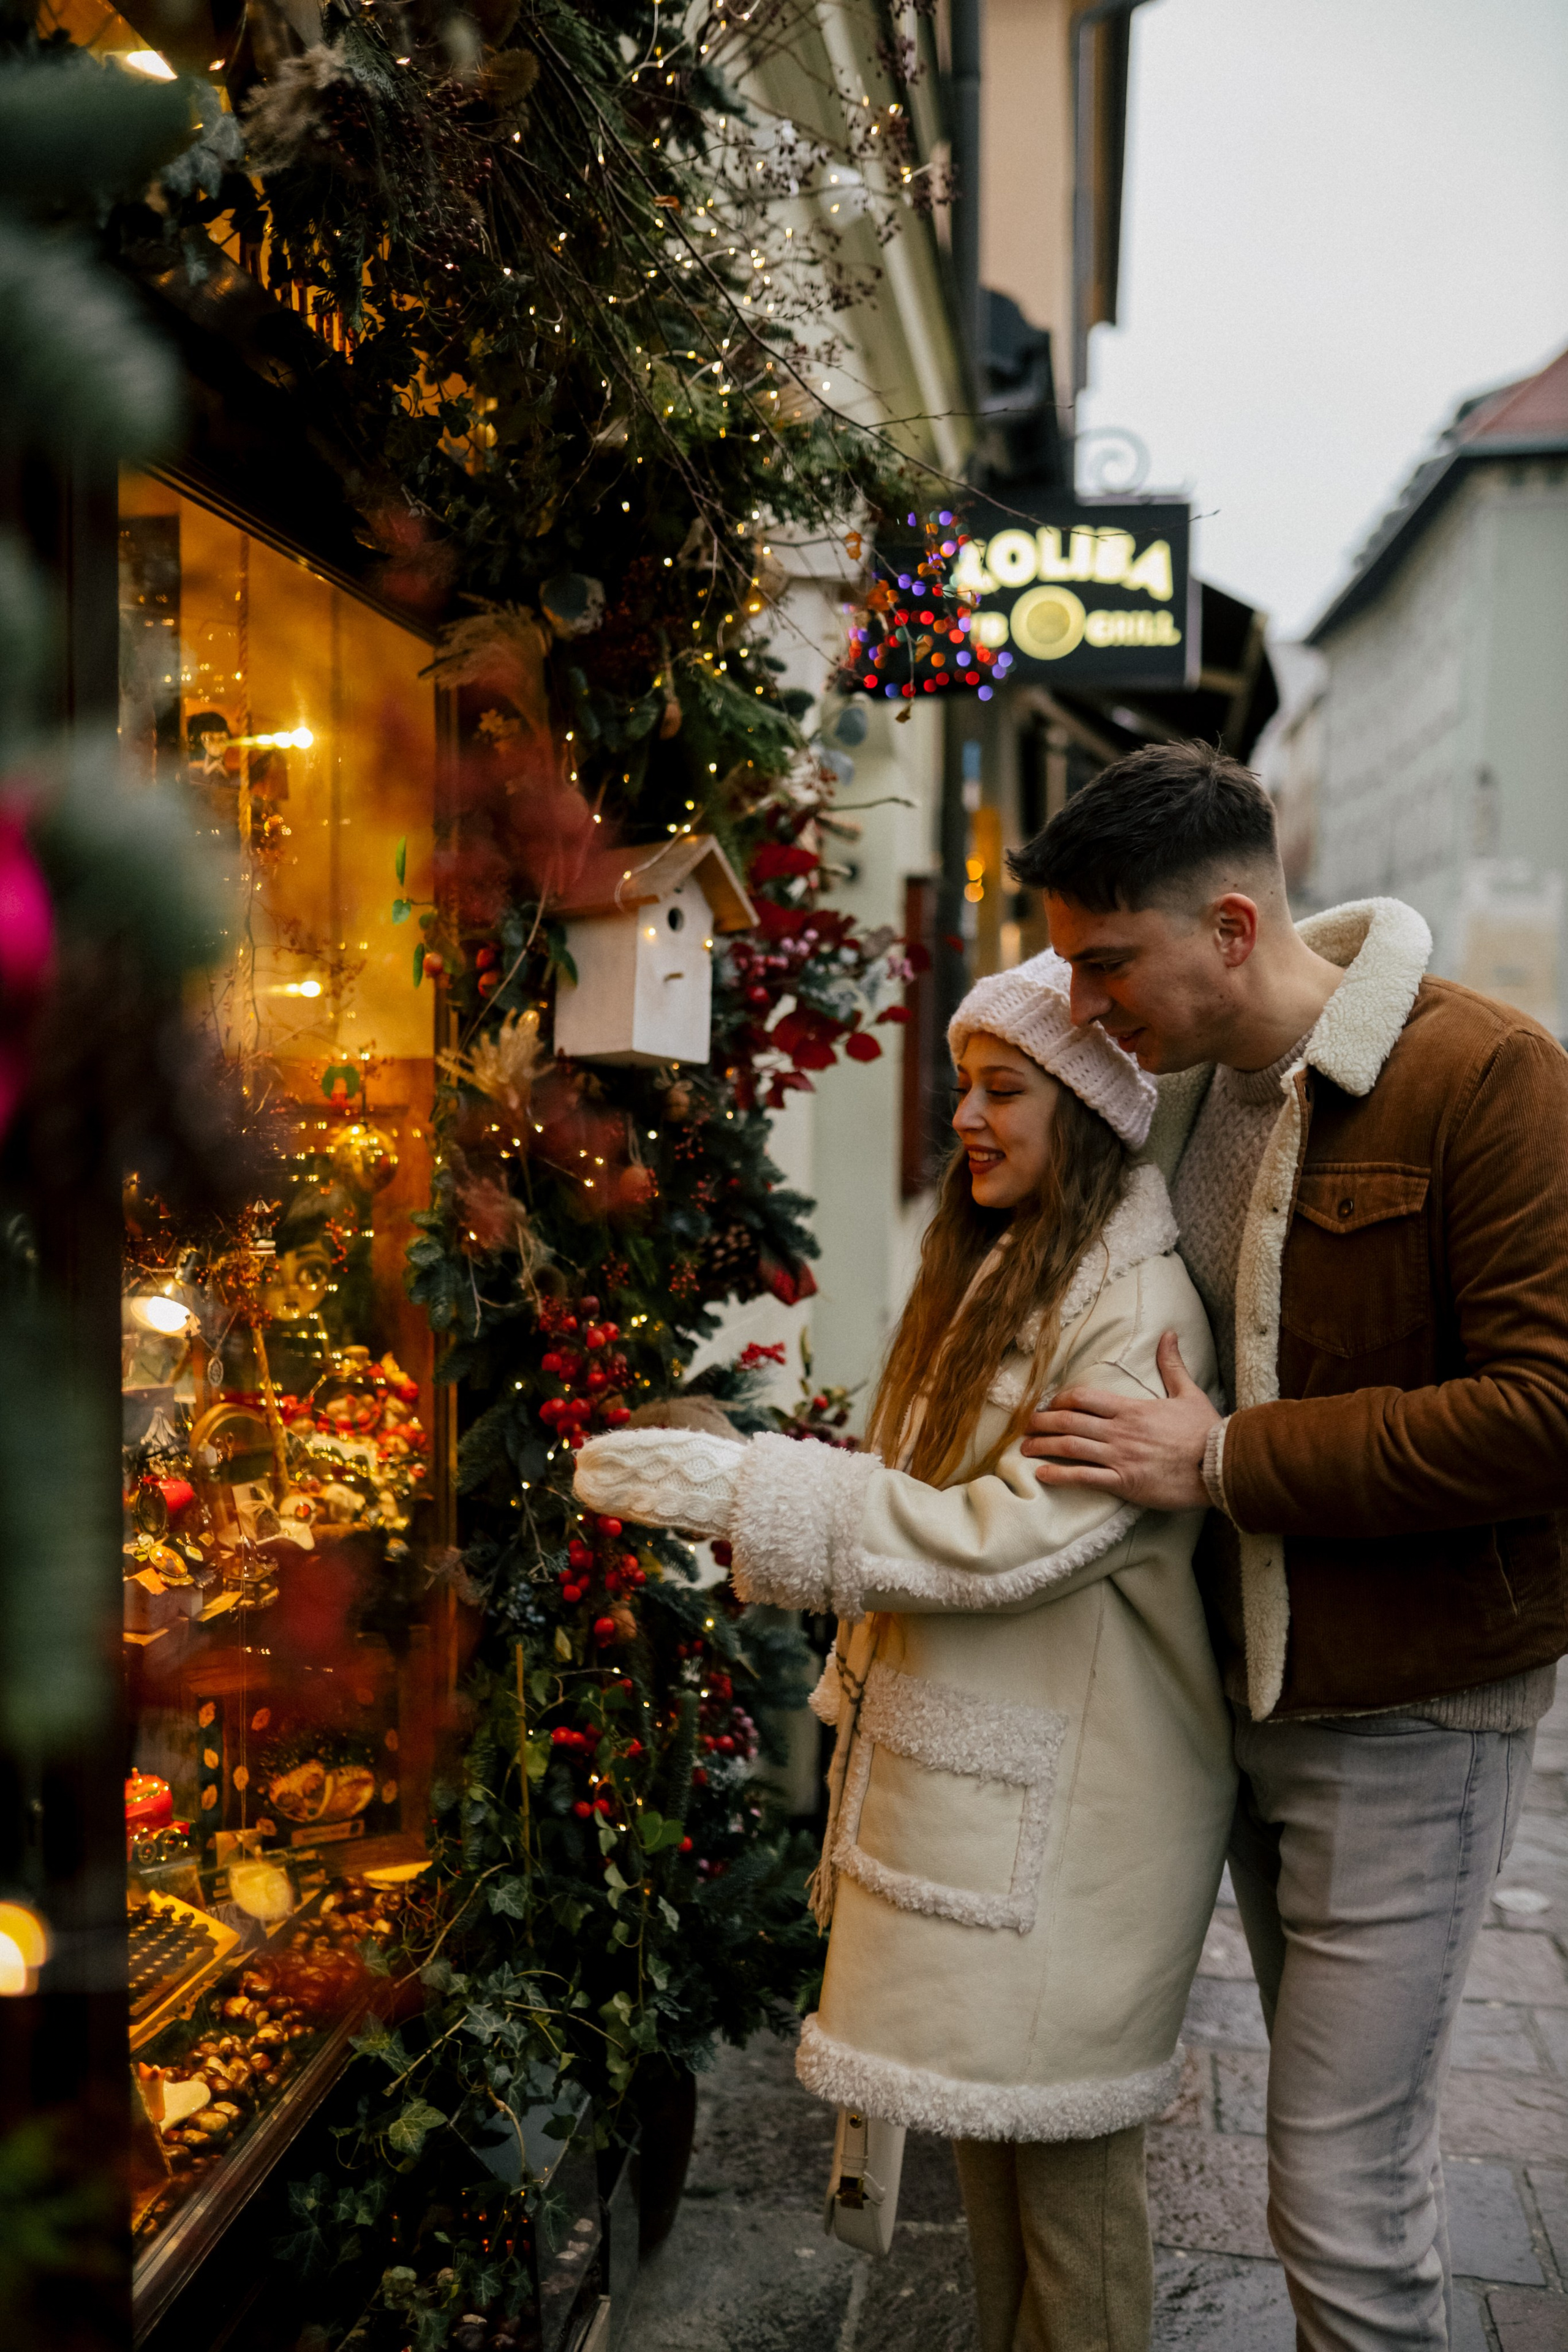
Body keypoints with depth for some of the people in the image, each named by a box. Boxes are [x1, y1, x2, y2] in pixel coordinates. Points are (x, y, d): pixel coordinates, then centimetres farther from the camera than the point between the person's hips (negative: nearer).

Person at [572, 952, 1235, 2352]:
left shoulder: (1141, 1310, -17)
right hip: (961, 1761, 8)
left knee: (1060, 2134, 3)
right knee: (985, 2111, 18)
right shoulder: (995, 1273, 12)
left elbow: (1013, 1534, -24)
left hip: (1066, 1792, -8)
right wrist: (860, 1687, 17)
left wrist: (740, 1487, -24)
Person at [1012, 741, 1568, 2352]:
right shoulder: (1183, 1100, 6)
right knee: (1326, 2115, 21)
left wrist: (1224, 1463, -22)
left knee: (1345, 2187, -1)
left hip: (1410, 1719, -7)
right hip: (1248, 1699, 7)